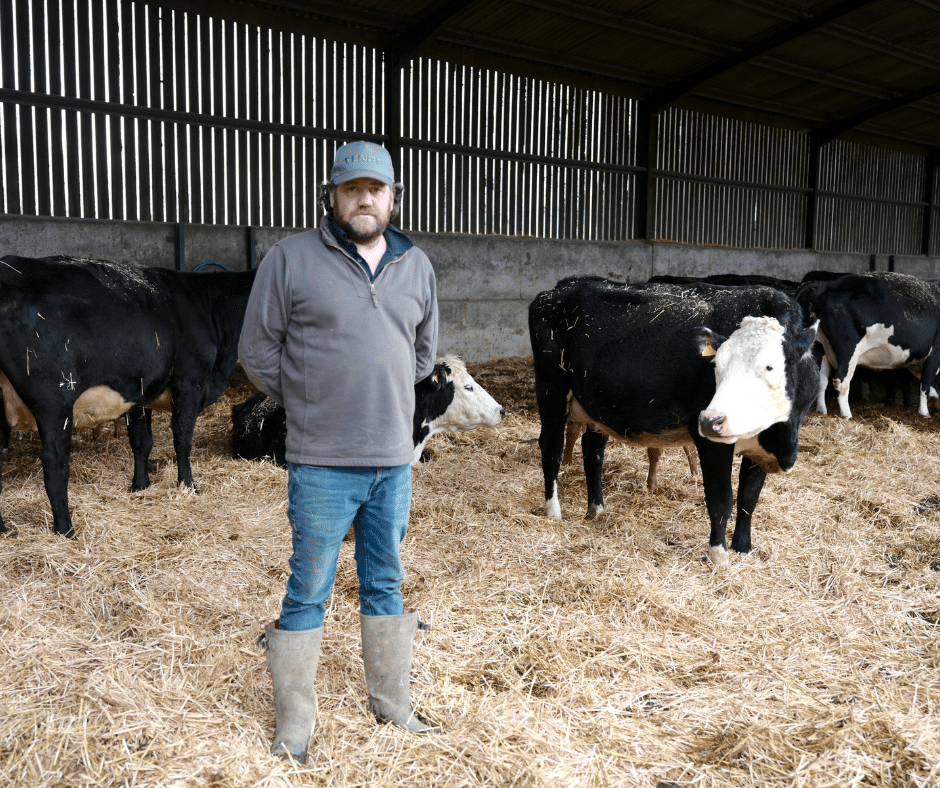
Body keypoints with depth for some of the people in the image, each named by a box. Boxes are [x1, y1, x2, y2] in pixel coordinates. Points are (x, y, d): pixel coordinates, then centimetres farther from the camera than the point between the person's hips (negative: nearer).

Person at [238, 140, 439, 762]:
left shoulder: (416, 266, 8)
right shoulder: (291, 258, -6)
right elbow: (258, 350, 0)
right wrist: (309, 405, 4)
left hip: (394, 459, 4)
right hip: (322, 461, -4)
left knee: (386, 585, 17)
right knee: (308, 592, 7)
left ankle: (392, 702, 34)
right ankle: (294, 723, 24)